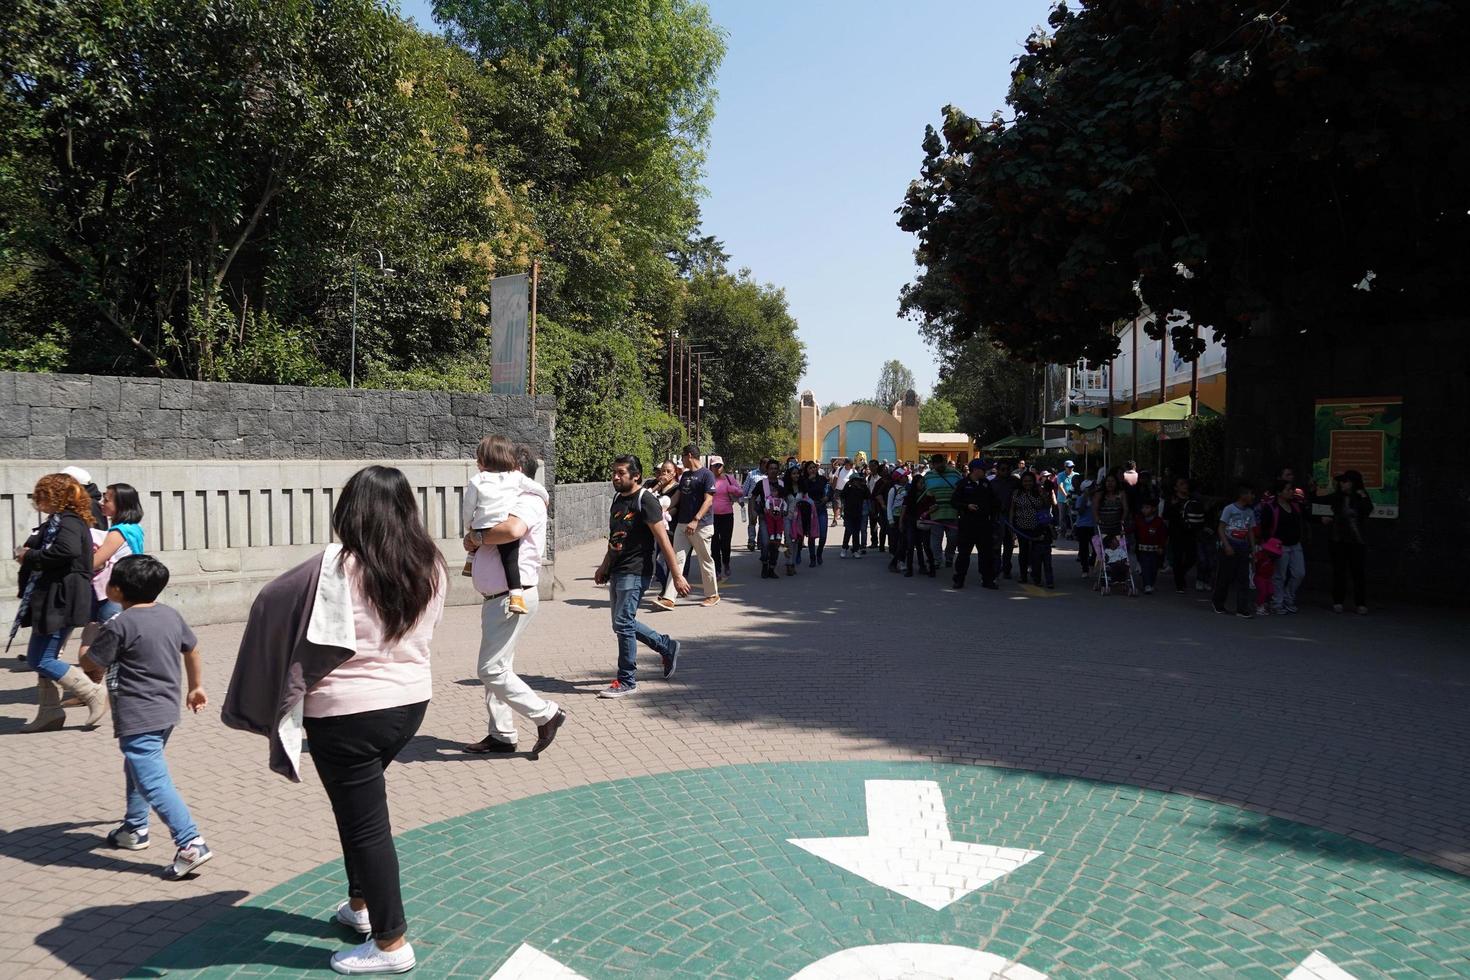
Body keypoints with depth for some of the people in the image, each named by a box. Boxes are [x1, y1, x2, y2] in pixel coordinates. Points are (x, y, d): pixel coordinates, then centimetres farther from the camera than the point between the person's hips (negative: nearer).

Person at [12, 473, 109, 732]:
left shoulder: (68, 522, -14)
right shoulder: (58, 521, 18)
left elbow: (67, 550, -31)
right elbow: (37, 548, 23)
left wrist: (29, 557, -20)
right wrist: (26, 553, 2)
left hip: (61, 601, -10)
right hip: (51, 600, 10)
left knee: (40, 660, -7)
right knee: (42, 658, 14)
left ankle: (94, 694, -2)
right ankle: (49, 712, 20)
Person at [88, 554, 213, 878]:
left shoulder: (119, 626, -16)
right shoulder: (171, 615, 6)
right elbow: (192, 650, 18)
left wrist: (86, 650, 20)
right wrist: (196, 687, 32)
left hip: (137, 718, -9)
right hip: (167, 711, 9)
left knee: (153, 782, -11)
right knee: (137, 769, 28)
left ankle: (191, 844, -18)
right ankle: (134, 828, 41)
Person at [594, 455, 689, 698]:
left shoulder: (645, 501, -12)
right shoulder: (618, 498, 13)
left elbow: (663, 540, -16)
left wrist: (677, 576, -18)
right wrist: (605, 566, 25)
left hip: (635, 572, -9)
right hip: (617, 572, 9)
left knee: (623, 624, -9)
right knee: (624, 624, 13)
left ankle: (626, 681, 3)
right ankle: (667, 646, 30)